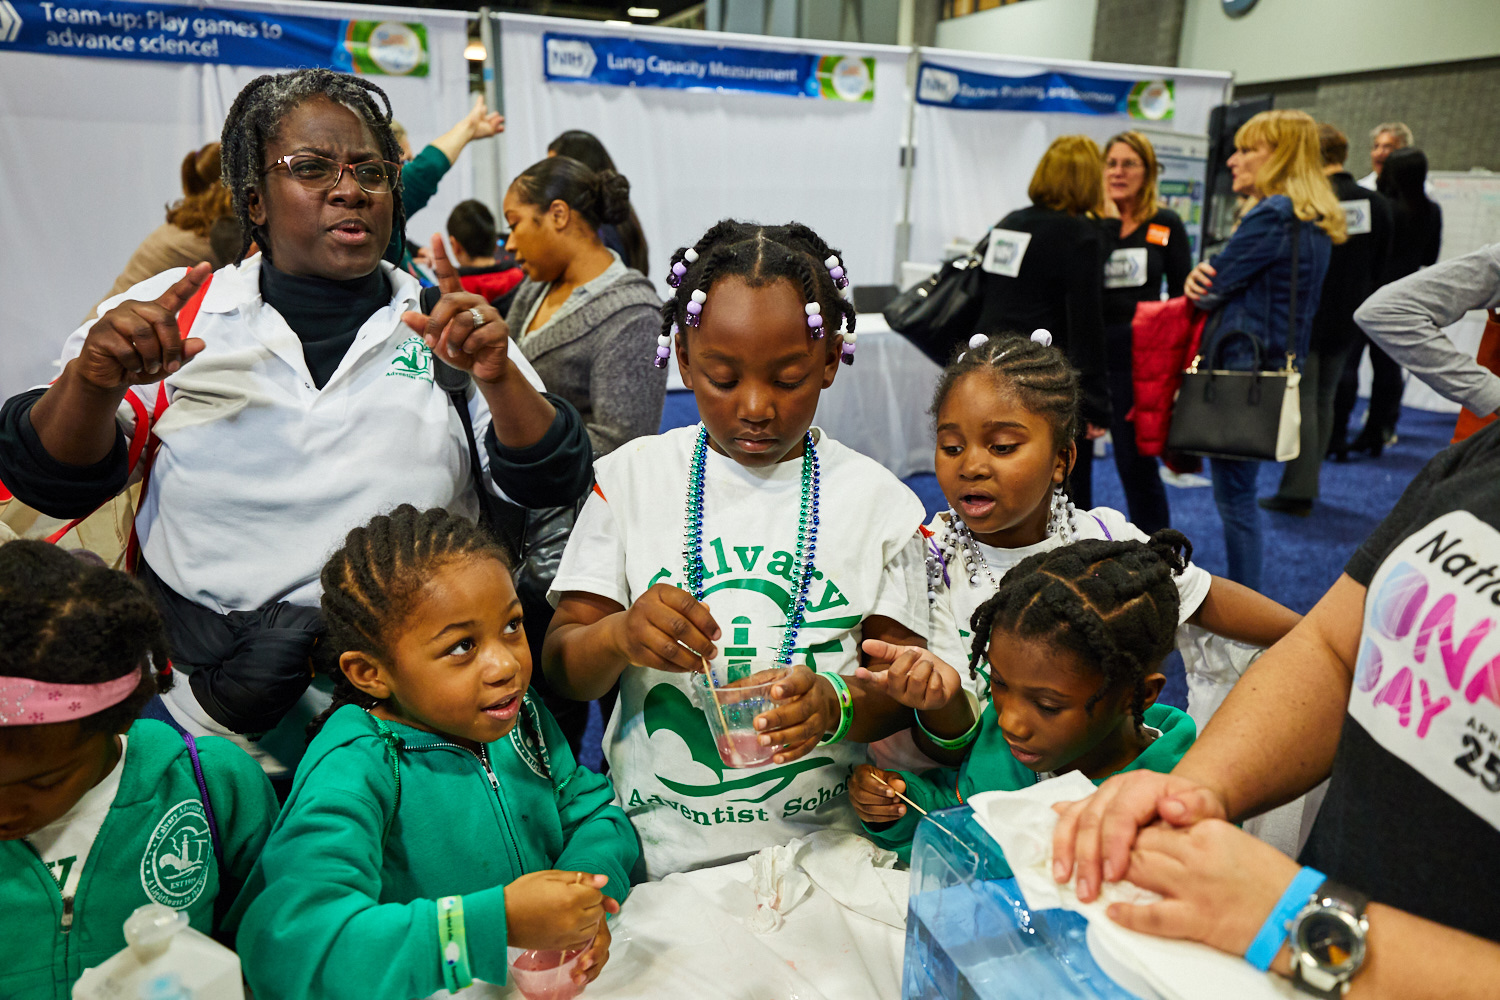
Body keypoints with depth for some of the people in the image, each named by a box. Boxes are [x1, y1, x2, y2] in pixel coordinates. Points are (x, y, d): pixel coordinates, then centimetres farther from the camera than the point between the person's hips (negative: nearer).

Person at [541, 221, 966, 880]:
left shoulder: (878, 501, 2)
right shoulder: (630, 476, 3)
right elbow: (560, 671, 3)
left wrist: (838, 708, -17)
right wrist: (620, 635, -19)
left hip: (820, 846, 0)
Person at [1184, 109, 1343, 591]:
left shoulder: (1274, 216, -16)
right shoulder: (1311, 221, 16)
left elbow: (1212, 288, -13)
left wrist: (1202, 282, 8)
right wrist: (1203, 279, -6)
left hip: (1245, 368, -10)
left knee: (1234, 496, -1)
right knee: (1235, 493, 18)